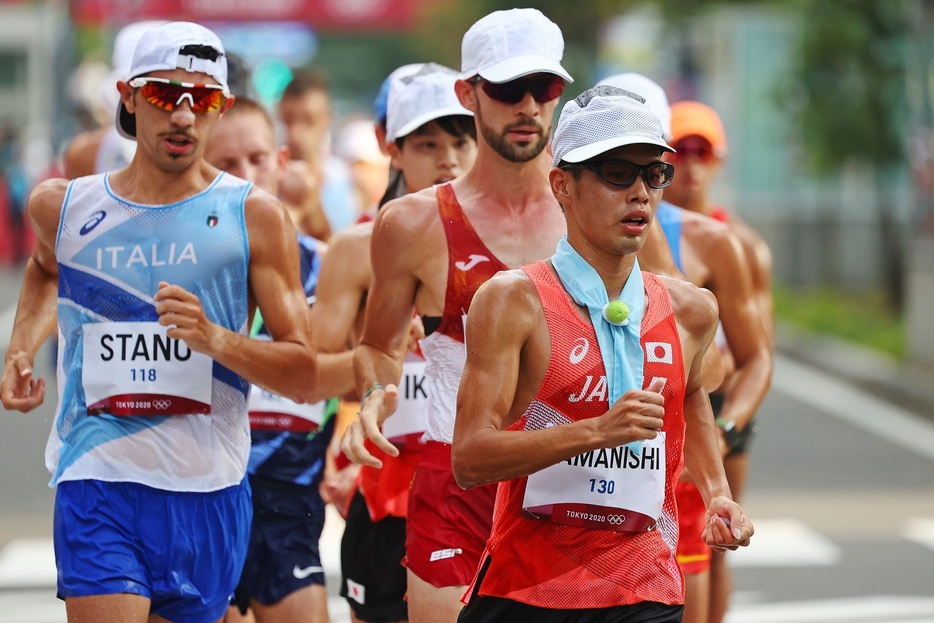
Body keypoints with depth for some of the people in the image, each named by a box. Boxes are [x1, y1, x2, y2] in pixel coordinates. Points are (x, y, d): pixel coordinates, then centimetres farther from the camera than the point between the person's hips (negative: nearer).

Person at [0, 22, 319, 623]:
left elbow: (305, 377, -2)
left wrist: (215, 338, -19)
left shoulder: (253, 216, 1)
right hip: (98, 486, 0)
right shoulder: (63, 206, 7)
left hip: (208, 493, 0)